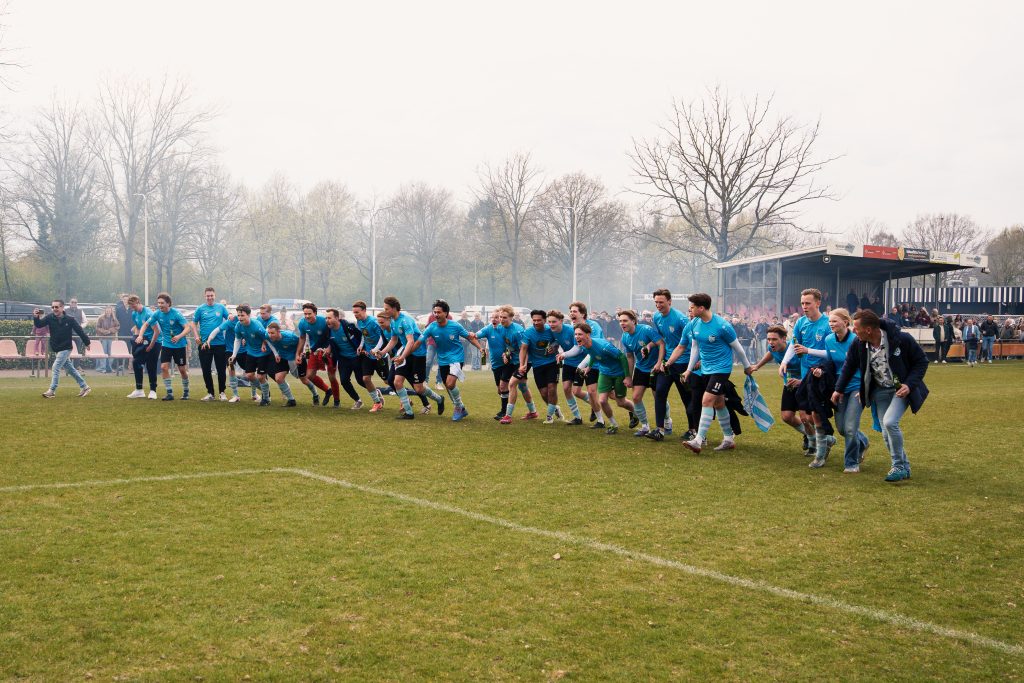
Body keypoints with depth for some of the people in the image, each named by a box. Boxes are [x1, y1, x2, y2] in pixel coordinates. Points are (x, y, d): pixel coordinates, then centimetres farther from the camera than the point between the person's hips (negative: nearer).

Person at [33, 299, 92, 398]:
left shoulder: (70, 320, -13)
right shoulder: (50, 318, -3)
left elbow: (80, 331, -5)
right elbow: (39, 324, -15)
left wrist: (86, 343, 1)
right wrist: (36, 317, -35)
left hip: (65, 348, -6)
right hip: (56, 349, 6)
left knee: (56, 367, -12)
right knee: (70, 369, 13)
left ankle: (52, 391, -6)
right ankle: (84, 387, 22)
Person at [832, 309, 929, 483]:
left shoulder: (902, 340, -23)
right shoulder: (858, 345, -11)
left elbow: (921, 361, -11)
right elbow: (849, 366, 8)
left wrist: (909, 385, -22)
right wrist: (839, 389, 15)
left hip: (902, 389, -5)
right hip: (880, 391, 5)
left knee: (890, 422, -24)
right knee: (887, 433, 2)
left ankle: (899, 466, -8)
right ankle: (904, 467, 22)